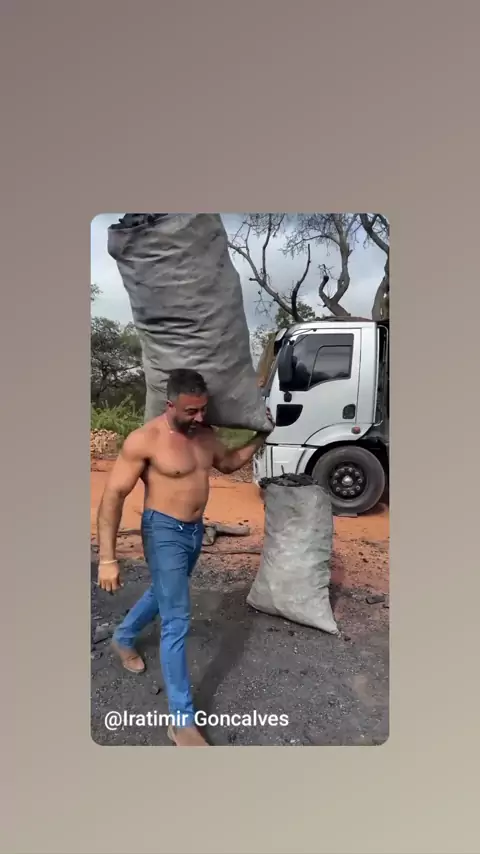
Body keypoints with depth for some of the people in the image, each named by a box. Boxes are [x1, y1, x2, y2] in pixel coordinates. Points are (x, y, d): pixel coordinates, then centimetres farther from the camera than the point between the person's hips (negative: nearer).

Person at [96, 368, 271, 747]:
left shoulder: (205, 433, -1)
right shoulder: (145, 440, -23)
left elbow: (228, 463, 19)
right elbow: (113, 496, -20)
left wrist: (261, 437, 7)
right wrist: (107, 558, -23)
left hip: (195, 530, 8)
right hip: (165, 532, -7)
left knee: (163, 594, 27)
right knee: (177, 622, -6)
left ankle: (123, 637, 55)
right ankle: (182, 720, 6)